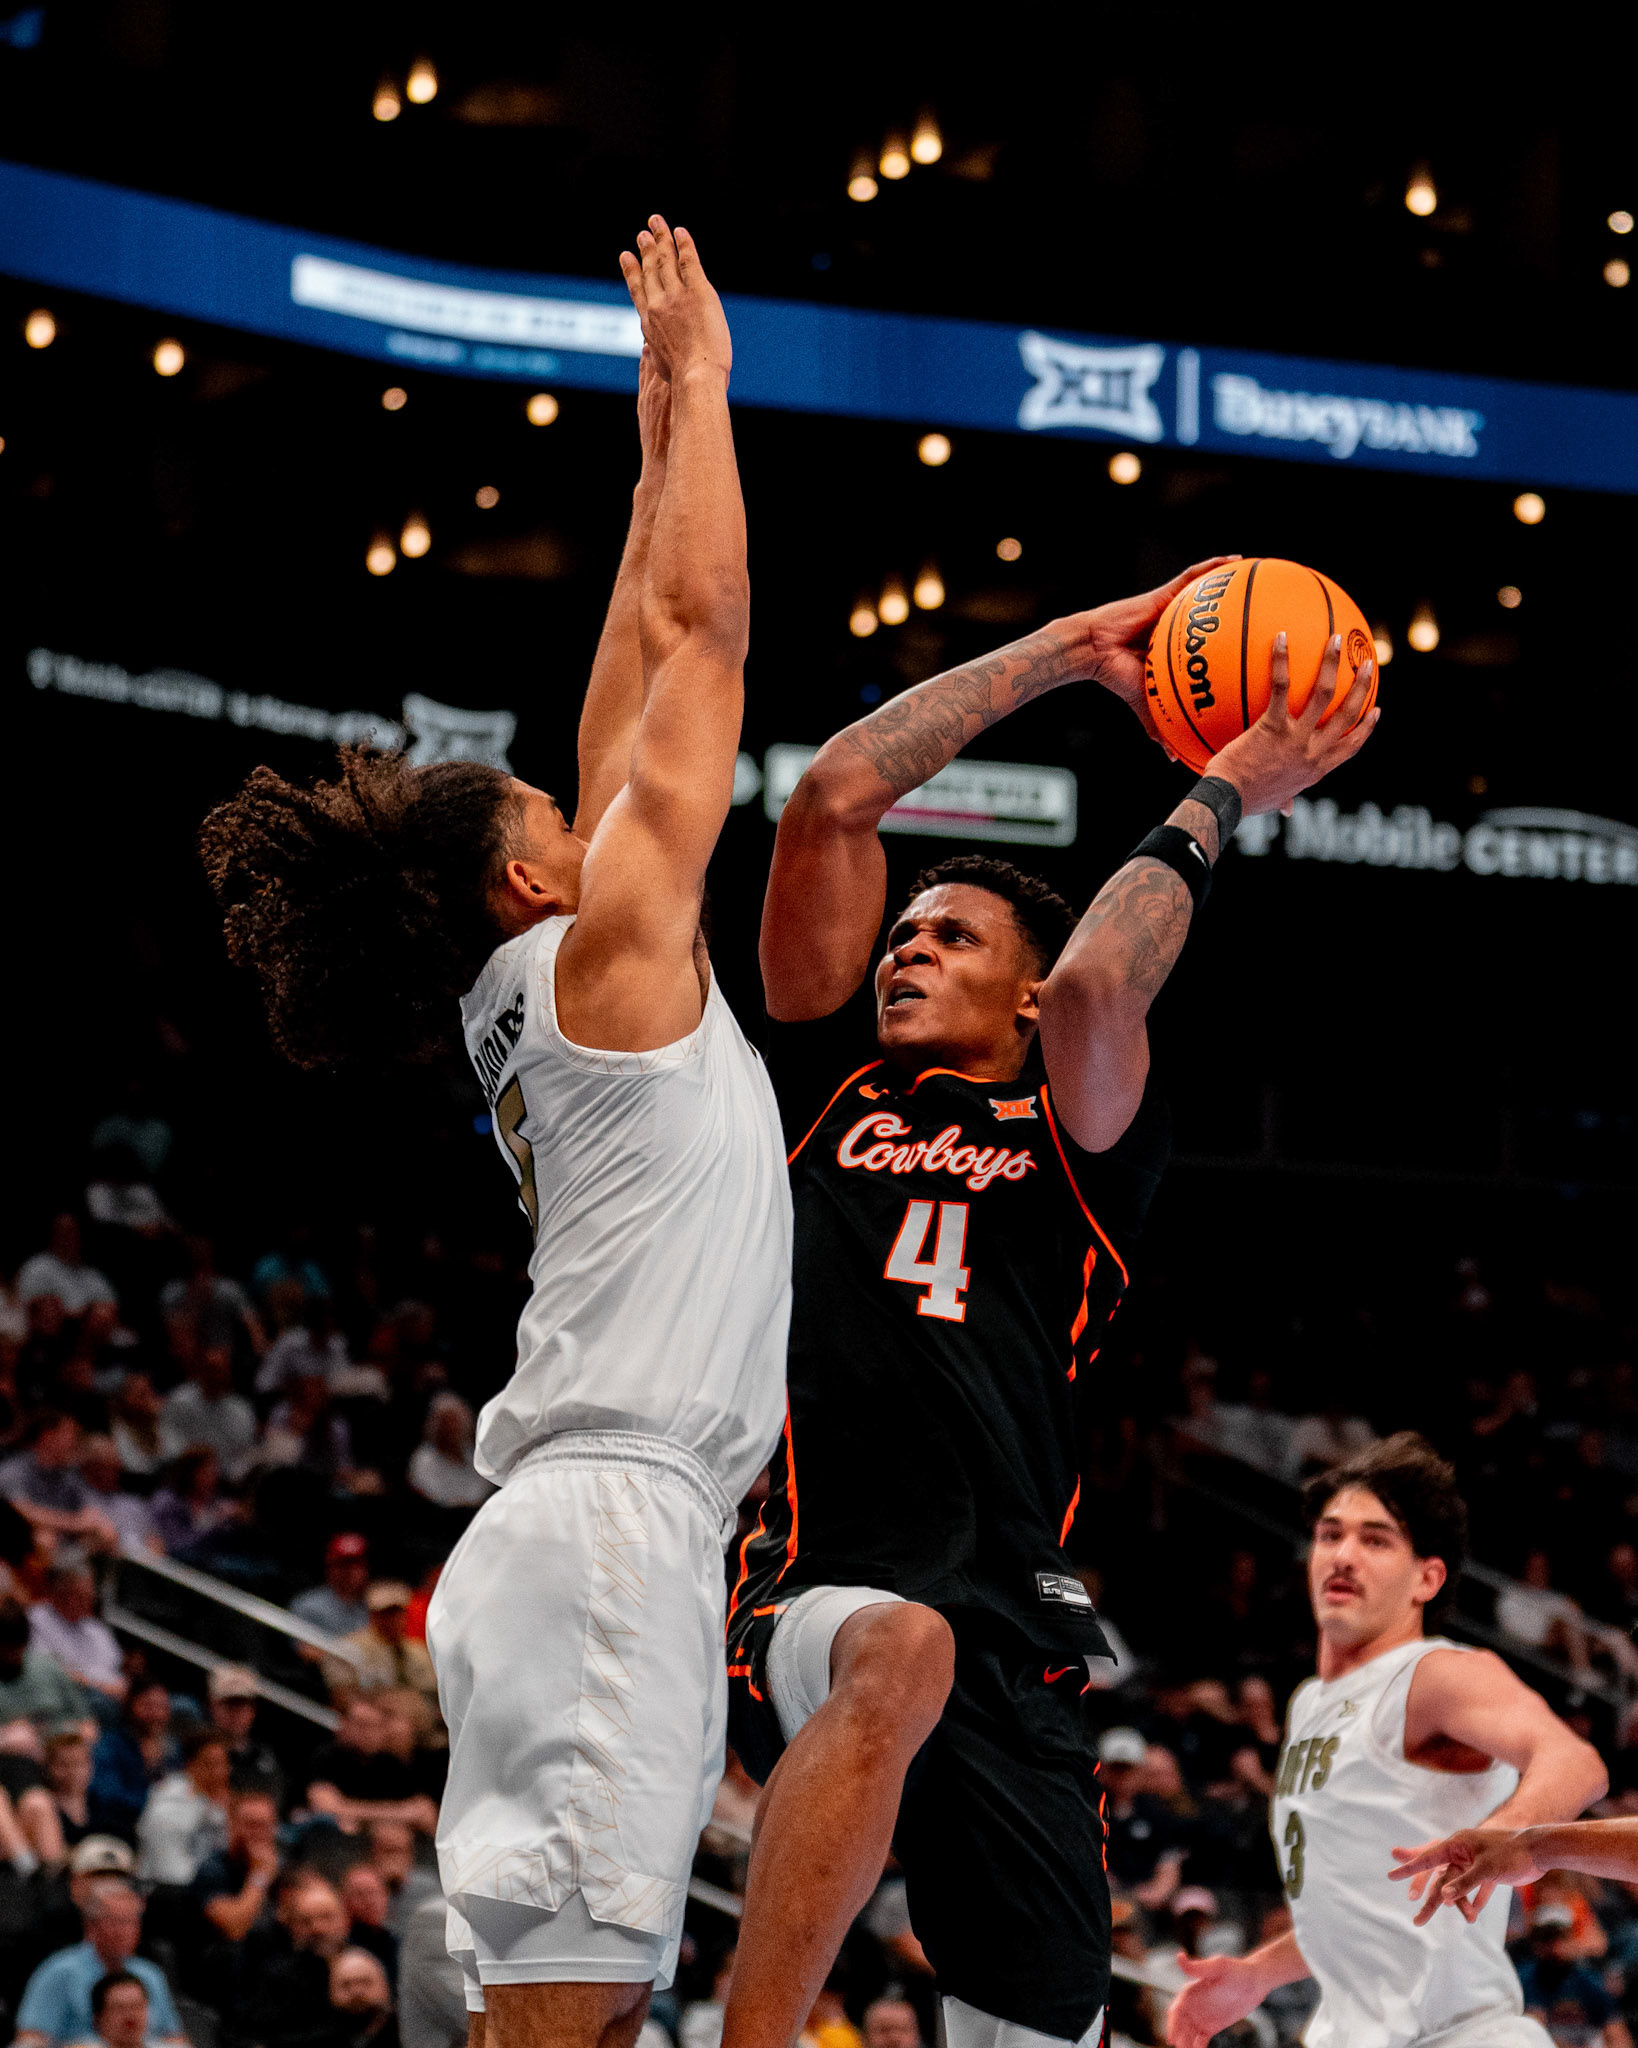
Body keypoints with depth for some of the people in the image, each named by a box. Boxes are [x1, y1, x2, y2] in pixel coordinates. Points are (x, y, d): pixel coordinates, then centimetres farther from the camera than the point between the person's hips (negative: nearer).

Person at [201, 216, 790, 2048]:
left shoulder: (521, 995, 19)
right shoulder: (609, 946, -2)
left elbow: (633, 697, 29)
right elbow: (706, 630, 1)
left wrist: (657, 452, 33)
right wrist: (696, 388, 9)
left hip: (584, 1532, 9)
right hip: (617, 1518, -9)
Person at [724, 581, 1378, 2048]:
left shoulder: (1085, 1138, 15)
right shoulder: (833, 1090, 18)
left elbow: (1096, 983, -9)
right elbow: (834, 800, 11)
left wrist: (1218, 805, 3)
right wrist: (1065, 655, 14)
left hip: (1017, 1640, 2)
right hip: (812, 1595, -2)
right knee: (897, 1650, -38)